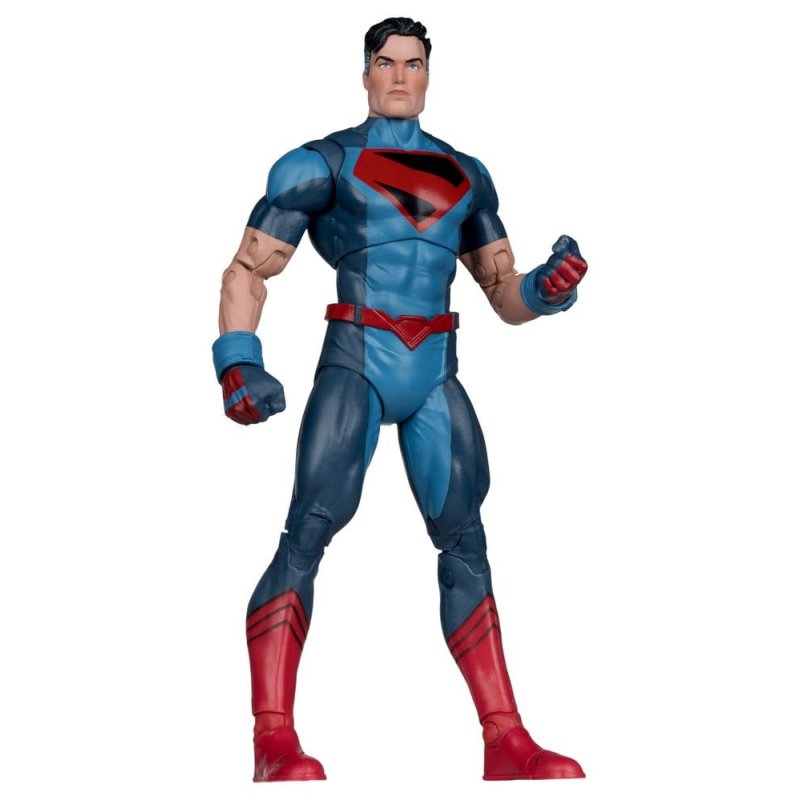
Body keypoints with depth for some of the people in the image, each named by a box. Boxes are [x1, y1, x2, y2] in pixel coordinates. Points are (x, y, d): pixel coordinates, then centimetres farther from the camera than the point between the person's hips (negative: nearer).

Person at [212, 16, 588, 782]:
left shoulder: (465, 175, 17)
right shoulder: (324, 164, 4)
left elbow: (506, 296, 18)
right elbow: (247, 269, 0)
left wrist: (548, 286, -5)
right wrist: (239, 365, -14)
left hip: (435, 375, 5)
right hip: (356, 364, -4)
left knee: (464, 543, 3)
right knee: (308, 531, -16)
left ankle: (506, 742, 6)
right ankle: (273, 741, -16)